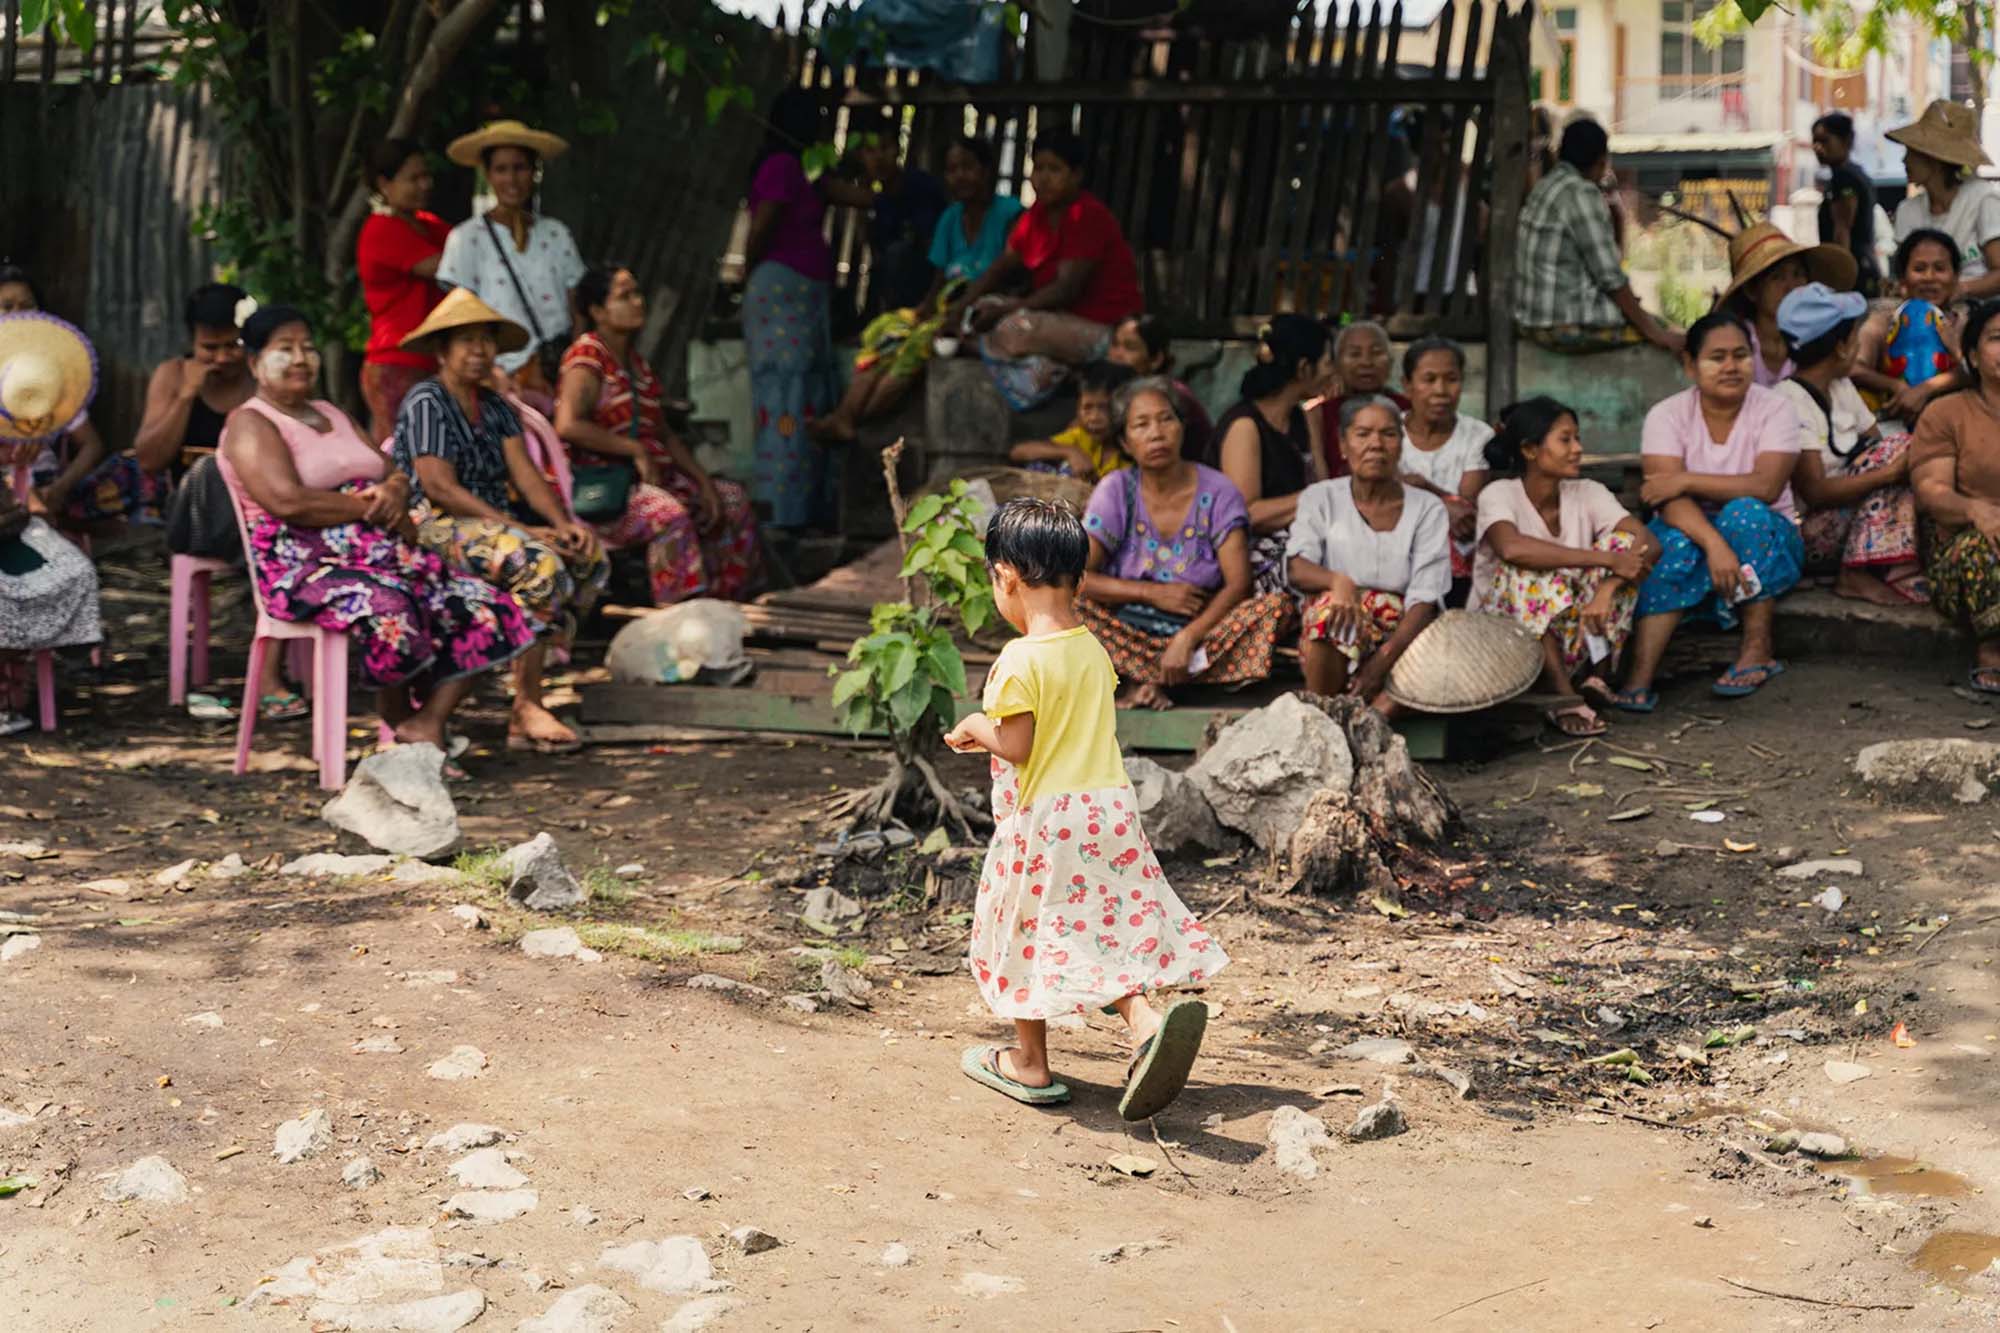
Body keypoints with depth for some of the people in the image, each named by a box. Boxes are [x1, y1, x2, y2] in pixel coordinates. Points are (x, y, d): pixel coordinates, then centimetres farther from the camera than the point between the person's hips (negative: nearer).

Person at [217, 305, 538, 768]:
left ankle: (425, 723, -20)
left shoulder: (332, 415, 25)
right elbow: (288, 502, -17)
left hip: (384, 555, 8)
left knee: (482, 608, -13)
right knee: (387, 613, -38)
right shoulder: (250, 424, 0)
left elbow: (396, 474, 20)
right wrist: (376, 508, -12)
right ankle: (398, 719, -12)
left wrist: (395, 492, -7)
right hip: (306, 567, -8)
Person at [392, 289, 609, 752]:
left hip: (494, 521, 9)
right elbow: (440, 488, -17)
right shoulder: (426, 402, -7)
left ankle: (529, 697, -15)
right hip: (437, 526, -9)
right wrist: (521, 529, -22)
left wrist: (562, 523, -13)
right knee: (541, 566, -31)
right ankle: (526, 707, -25)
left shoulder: (494, 406, 18)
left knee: (592, 558, -11)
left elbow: (524, 471, 6)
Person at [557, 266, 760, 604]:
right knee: (670, 513, -34)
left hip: (646, 477, 10)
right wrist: (637, 450, -22)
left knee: (732, 499, 7)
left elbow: (664, 435, 19)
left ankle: (727, 604, 11)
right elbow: (568, 425, -29)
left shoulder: (635, 361, 17)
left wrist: (703, 480, 6)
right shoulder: (587, 357, -11)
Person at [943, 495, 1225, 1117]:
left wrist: (976, 726, 2)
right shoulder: (1094, 651, 6)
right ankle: (1145, 1021, -12)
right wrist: (995, 733, 21)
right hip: (1108, 805, 6)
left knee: (1028, 931, 10)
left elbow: (1016, 747, -17)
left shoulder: (1021, 660, -17)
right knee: (1103, 930, 12)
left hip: (1041, 817, -6)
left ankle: (1030, 1064, 22)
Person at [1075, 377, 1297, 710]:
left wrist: (1187, 639, -23)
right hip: (1127, 630, -1)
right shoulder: (1115, 491, -2)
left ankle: (1144, 678, -24)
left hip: (1200, 629, 1)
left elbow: (1238, 585, -10)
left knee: (1278, 605, -26)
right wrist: (1152, 592, -16)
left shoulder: (1217, 492, -3)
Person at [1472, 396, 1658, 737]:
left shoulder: (1588, 493, 2)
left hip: (1572, 638, 4)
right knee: (1531, 569, -31)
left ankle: (1595, 673, -16)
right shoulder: (1499, 494, -11)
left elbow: (1648, 543, -12)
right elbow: (1511, 548, -35)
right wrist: (1606, 559, -33)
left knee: (1624, 542, -12)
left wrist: (1606, 588, -31)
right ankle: (1563, 695, -32)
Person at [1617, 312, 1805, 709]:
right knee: (1674, 543, -34)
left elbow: (1766, 486, -23)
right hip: (1693, 531, 0)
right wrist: (1714, 544, -39)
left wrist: (1687, 480, -25)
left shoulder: (1773, 409, -6)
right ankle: (1640, 676, -41)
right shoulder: (1667, 415, -7)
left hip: (1766, 540, 0)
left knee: (1744, 514, -33)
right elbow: (1669, 496, -22)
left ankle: (1757, 648, -23)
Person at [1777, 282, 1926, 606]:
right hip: (1802, 535, -8)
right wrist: (1890, 472, -28)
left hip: (1848, 522, 8)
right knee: (1894, 449, -18)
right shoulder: (1789, 401, -17)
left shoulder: (1842, 387, 11)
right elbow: (1815, 492, -23)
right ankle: (1858, 575, -21)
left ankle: (1899, 571, -19)